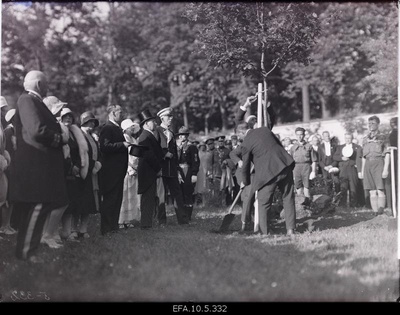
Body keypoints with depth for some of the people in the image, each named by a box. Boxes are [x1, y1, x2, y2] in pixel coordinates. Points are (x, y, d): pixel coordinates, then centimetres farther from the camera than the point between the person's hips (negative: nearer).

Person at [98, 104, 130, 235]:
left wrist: (127, 145, 11)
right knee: (110, 198, -6)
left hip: (118, 170, 10)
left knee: (117, 198, 13)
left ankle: (113, 226, 20)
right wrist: (122, 145, -23)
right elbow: (105, 147, -23)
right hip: (111, 170, -10)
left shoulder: (117, 128, 19)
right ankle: (106, 229, -1)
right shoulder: (107, 128, -12)